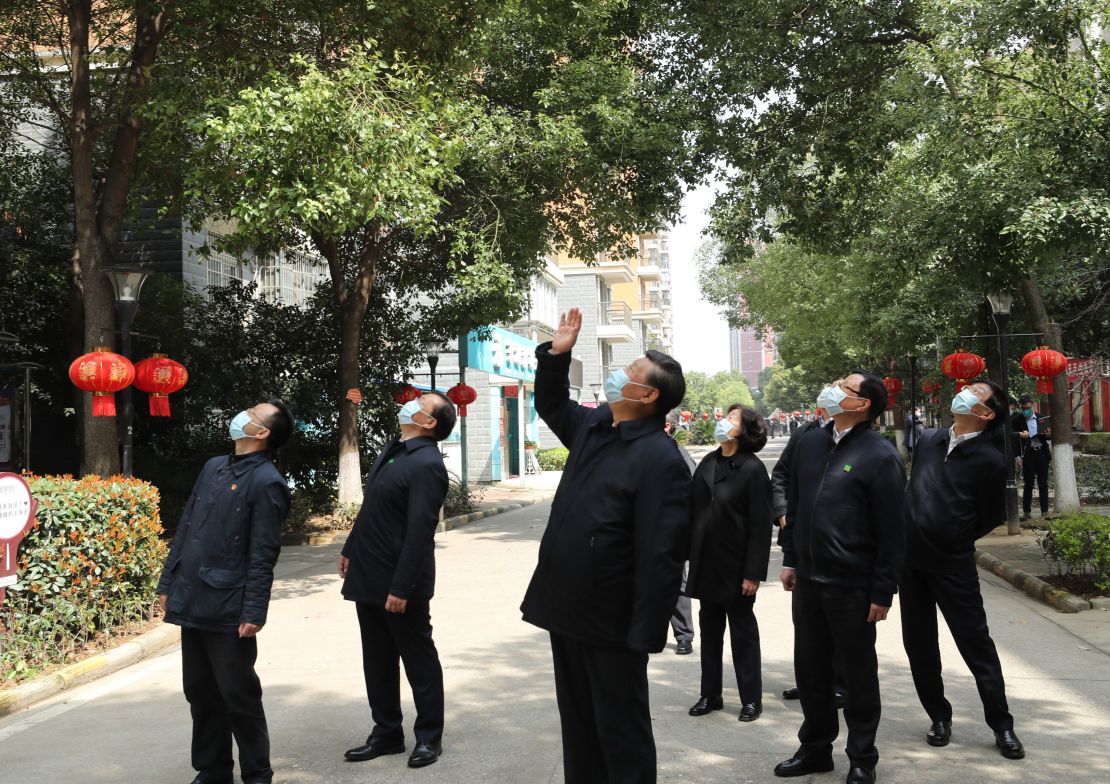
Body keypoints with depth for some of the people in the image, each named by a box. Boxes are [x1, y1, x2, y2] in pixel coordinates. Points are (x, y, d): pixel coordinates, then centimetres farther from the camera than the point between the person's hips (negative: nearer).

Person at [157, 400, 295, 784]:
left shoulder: (266, 482, -11)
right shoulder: (213, 467, 12)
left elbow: (262, 556, -14)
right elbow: (184, 528, 16)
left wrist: (254, 612, -17)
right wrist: (168, 583, 14)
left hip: (228, 608, -7)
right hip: (192, 603, 7)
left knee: (238, 695, 3)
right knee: (200, 693, 14)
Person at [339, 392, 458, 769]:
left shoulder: (427, 464, -18)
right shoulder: (391, 450, 11)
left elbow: (419, 532, -23)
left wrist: (401, 587, -25)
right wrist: (350, 551, 21)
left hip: (399, 583, -9)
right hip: (368, 577, 9)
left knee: (419, 661, 5)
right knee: (377, 661, 16)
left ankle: (429, 737, 18)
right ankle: (387, 733, 27)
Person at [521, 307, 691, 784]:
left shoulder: (659, 458, -20)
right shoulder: (592, 427, 6)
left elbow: (661, 555, -24)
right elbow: (552, 405, 29)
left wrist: (645, 635, -24)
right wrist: (556, 355, 14)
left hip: (610, 623, -9)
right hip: (566, 609, 9)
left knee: (621, 734, 5)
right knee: (577, 725, 20)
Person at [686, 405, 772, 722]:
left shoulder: (752, 469, -12)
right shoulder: (707, 464, 5)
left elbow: (760, 526, -13)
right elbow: (693, 509, 9)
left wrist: (754, 573, -16)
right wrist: (690, 553, 5)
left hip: (736, 566, -5)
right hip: (706, 563, 6)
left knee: (743, 632, 6)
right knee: (710, 630, 13)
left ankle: (751, 699, 18)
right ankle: (710, 694, 24)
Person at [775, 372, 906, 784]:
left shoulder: (880, 455, -12)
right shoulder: (809, 443, 8)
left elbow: (892, 530, -12)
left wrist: (883, 591, -13)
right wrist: (790, 559, 14)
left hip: (852, 586, -6)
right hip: (808, 579, 6)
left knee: (858, 674, 7)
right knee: (810, 668, 15)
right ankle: (815, 747, 31)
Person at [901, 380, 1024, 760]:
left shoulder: (989, 459, -11)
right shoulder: (928, 440, 4)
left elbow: (992, 516, -3)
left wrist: (955, 540, 4)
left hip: (953, 563, -5)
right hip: (910, 558, 5)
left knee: (976, 643, 0)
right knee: (919, 643, 10)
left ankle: (1002, 726, 13)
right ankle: (939, 717, 25)